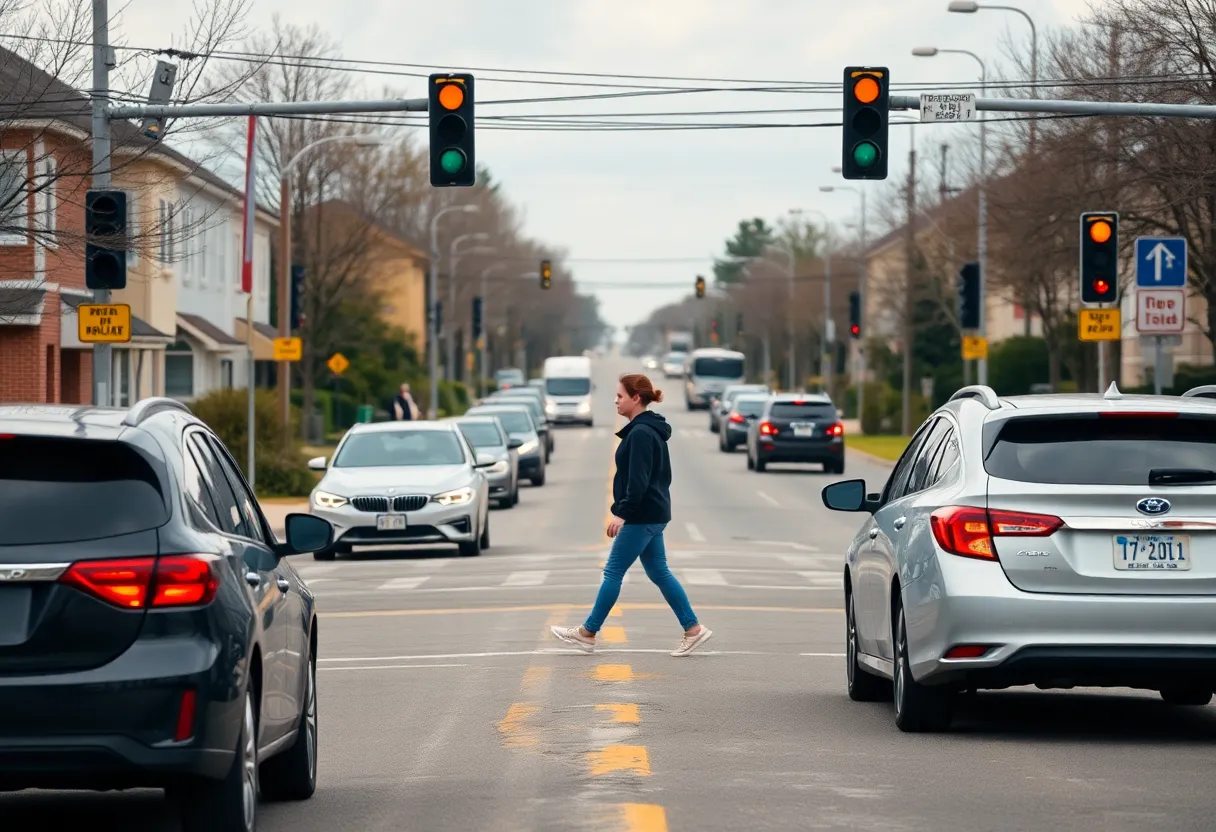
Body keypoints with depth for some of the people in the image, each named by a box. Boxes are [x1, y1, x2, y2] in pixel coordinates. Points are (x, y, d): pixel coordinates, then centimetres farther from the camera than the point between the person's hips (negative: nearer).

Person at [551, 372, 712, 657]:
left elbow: (638, 479, -23)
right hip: (653, 514, 10)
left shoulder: (641, 433, -17)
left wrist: (622, 513, -24)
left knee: (613, 572, -3)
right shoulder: (650, 430, 14)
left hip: (642, 517, -10)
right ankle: (693, 629, 9)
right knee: (659, 573, 11)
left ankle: (588, 634, 4)